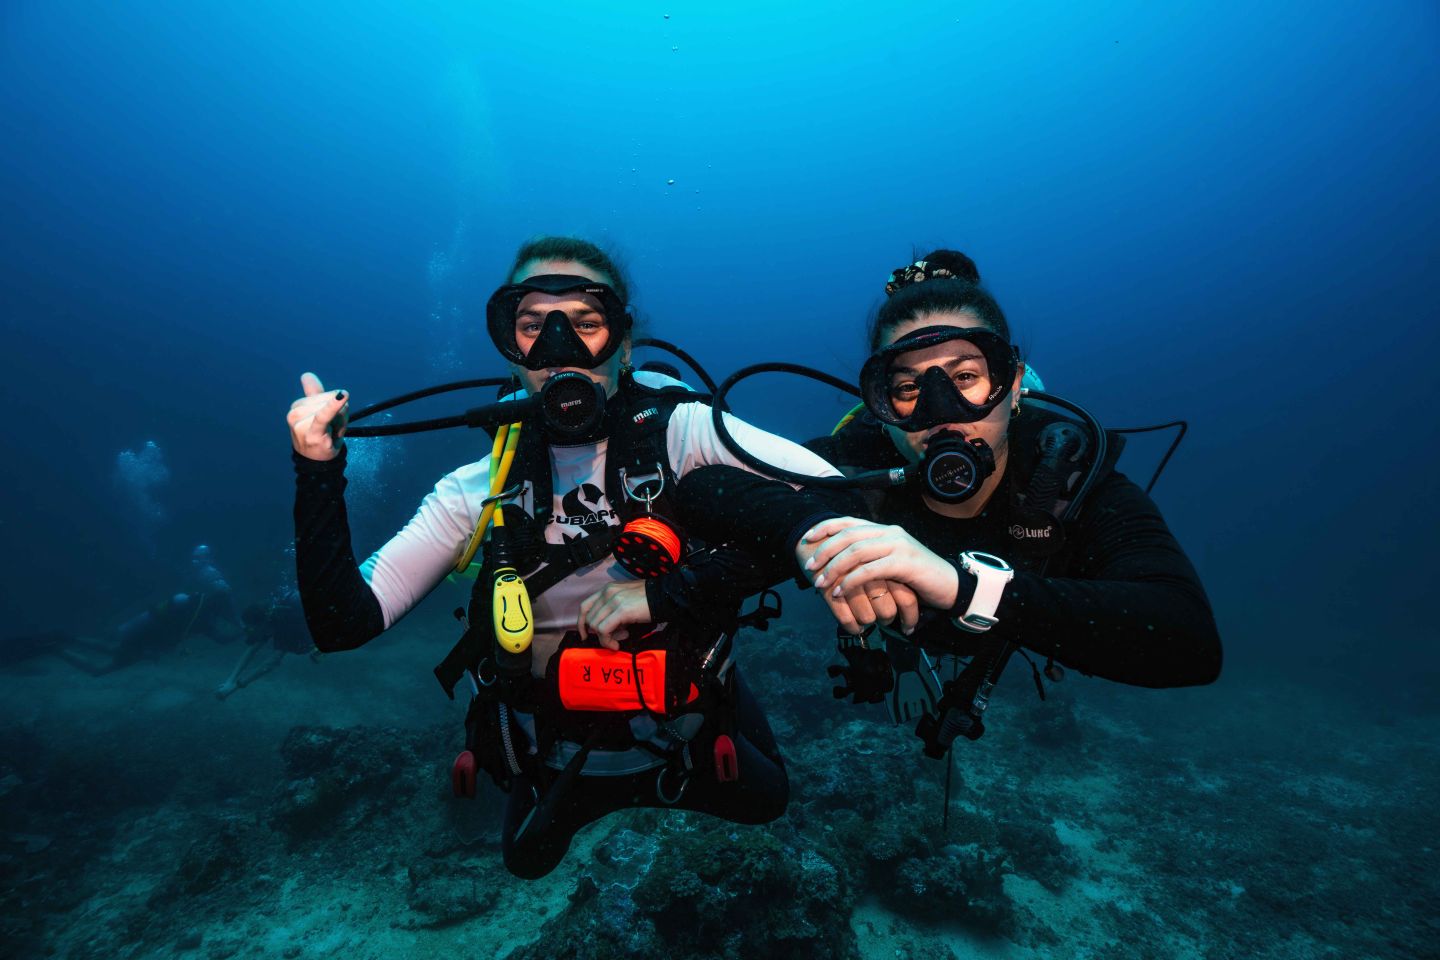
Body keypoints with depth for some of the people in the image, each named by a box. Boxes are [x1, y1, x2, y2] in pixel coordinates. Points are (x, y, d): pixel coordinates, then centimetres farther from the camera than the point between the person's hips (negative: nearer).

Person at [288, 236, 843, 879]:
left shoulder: (678, 432, -21)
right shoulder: (483, 489, -12)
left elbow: (837, 496, -35)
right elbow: (345, 619, -13)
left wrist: (666, 592, -36)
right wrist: (319, 473, -24)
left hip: (685, 746, -1)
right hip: (554, 766, 2)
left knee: (765, 801, 25)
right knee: (527, 859, 29)